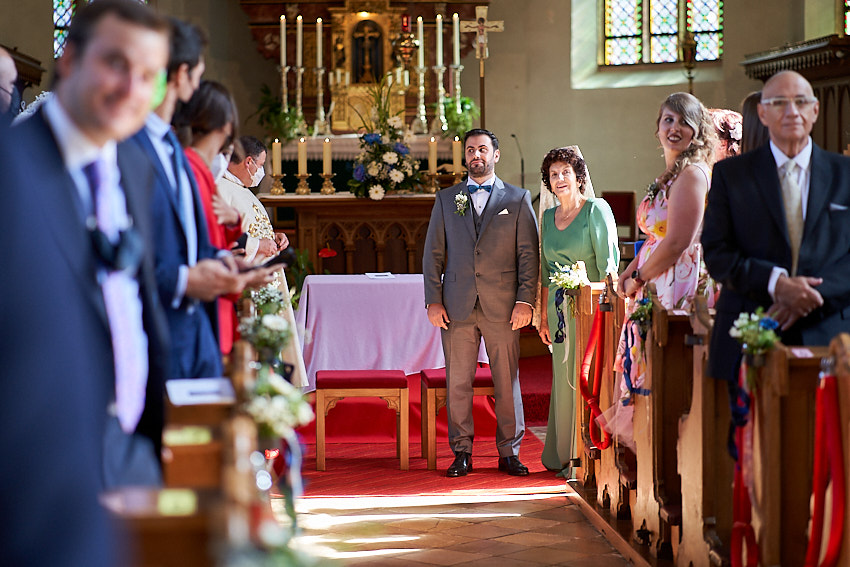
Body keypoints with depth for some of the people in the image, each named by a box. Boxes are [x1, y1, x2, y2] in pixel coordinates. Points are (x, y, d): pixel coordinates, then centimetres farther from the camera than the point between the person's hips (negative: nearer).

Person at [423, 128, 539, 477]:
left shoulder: (518, 199, 8)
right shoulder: (446, 200, 13)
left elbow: (529, 254, 3)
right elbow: (433, 253, 10)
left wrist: (525, 301, -6)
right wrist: (433, 301, 0)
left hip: (502, 306, -1)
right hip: (457, 307, 1)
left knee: (507, 382, 1)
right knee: (457, 383, 2)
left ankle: (509, 453, 10)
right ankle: (462, 453, 11)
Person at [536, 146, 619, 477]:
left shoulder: (597, 210, -5)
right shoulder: (548, 217, 13)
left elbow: (608, 261, -10)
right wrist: (544, 315, 12)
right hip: (561, 310, 5)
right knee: (563, 382, 8)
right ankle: (562, 456, 16)